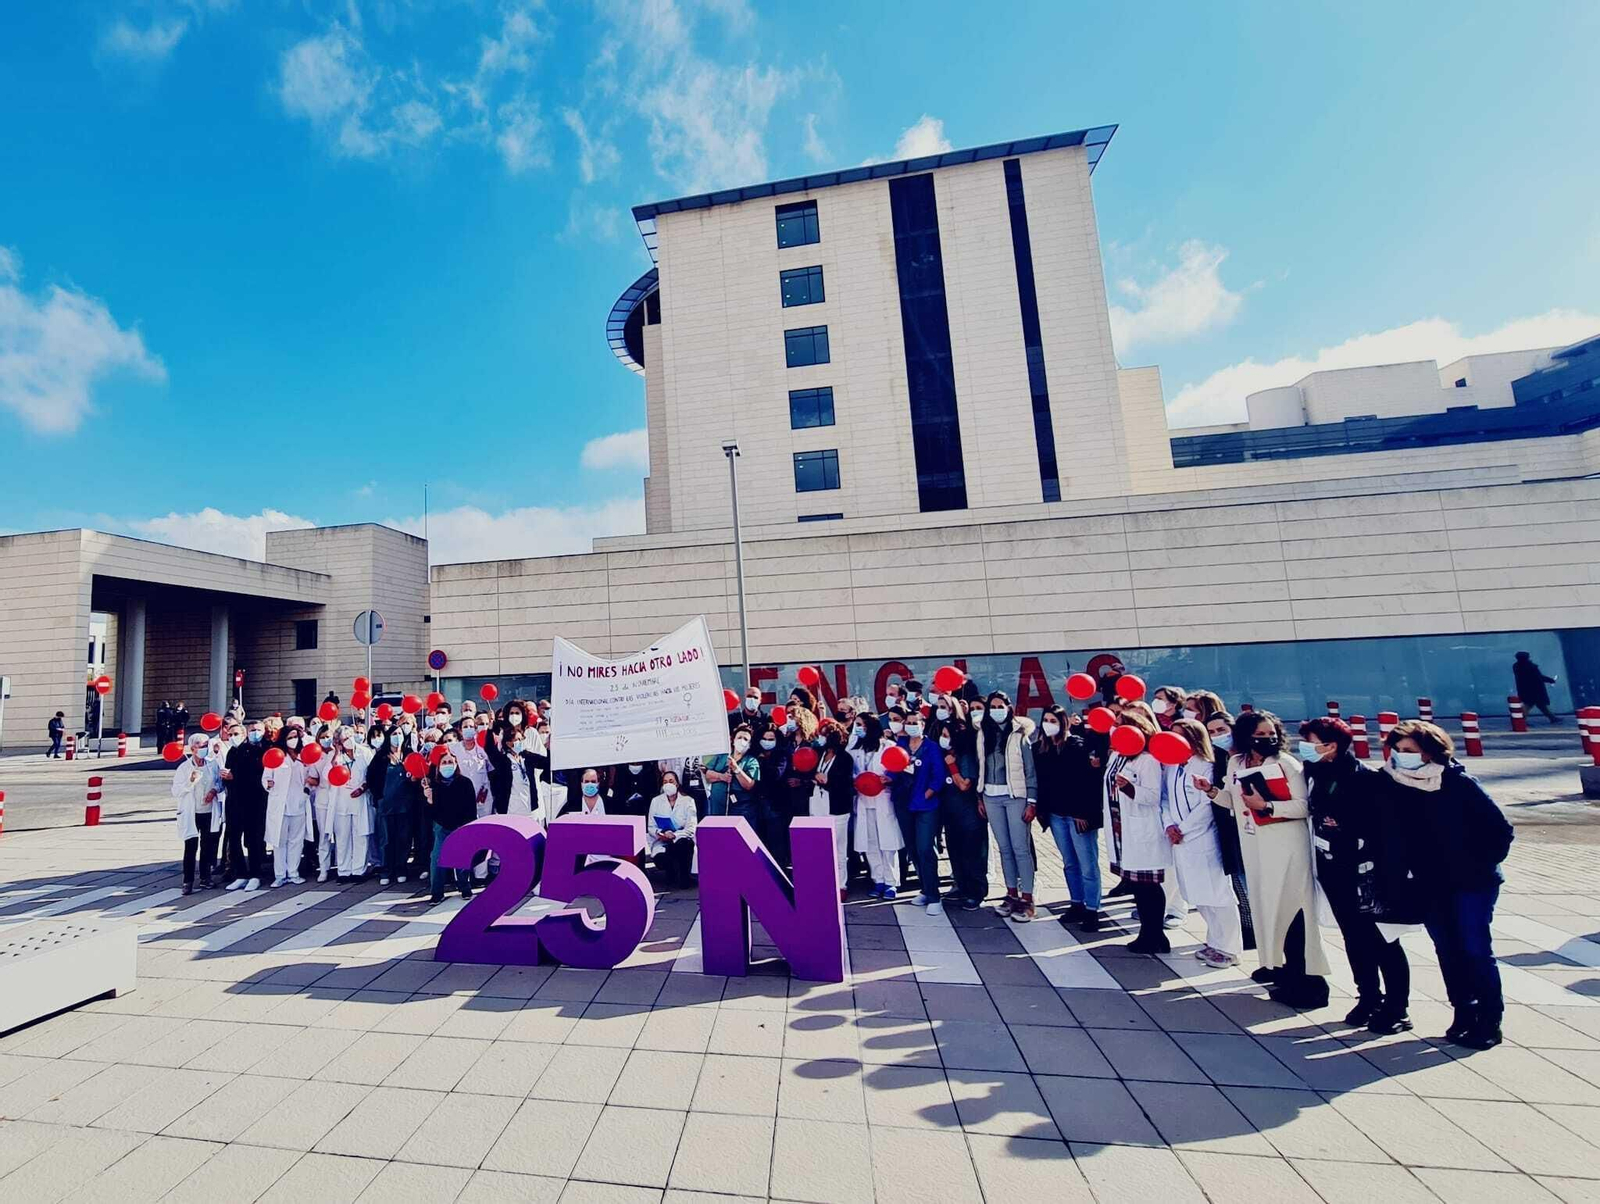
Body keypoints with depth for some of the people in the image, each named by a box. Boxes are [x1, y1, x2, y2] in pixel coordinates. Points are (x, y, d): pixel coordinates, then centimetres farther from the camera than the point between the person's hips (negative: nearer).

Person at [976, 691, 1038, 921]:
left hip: (1015, 796, -4)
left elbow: (1030, 770, -6)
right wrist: (980, 797, 9)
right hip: (991, 797, 5)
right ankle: (1012, 894, 22)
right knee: (1004, 848, 11)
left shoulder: (1020, 734, -6)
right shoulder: (984, 734, 8)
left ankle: (1027, 899, 7)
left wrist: (1032, 802, -10)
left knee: (1021, 848, -3)